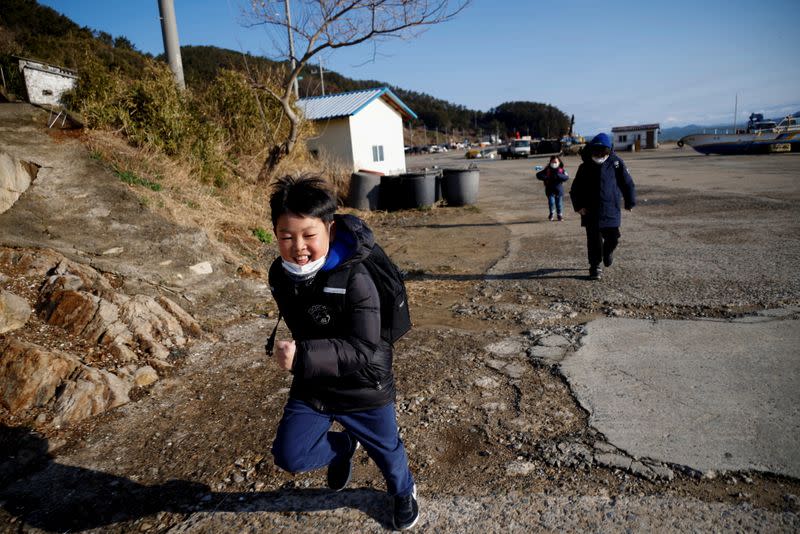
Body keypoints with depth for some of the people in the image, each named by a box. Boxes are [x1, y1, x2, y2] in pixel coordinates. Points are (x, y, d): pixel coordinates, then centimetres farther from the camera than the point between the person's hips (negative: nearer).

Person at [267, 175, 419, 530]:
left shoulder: (354, 279, -31)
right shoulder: (280, 274, -10)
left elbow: (363, 349, -33)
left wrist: (303, 358, -44)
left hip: (364, 386, -4)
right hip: (312, 385, 5)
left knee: (385, 449, 19)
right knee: (288, 456, -2)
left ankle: (404, 492, 55)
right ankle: (343, 446, 30)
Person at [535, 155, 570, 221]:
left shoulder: (561, 170, 2)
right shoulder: (547, 169, 2)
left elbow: (566, 177, -9)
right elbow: (538, 175, -2)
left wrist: (558, 176, -24)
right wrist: (546, 178, -18)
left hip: (559, 189, 0)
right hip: (550, 189, 0)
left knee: (559, 203, 6)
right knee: (551, 202, -9)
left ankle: (560, 215, 24)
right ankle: (552, 214, 13)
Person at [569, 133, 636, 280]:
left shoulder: (616, 163, -2)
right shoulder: (585, 167, 1)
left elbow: (627, 183, 5)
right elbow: (575, 189, 5)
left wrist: (630, 202, 6)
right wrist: (578, 206, -7)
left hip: (611, 211, 0)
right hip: (590, 211, 0)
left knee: (613, 238, 7)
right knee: (594, 240, 1)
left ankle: (607, 252, 41)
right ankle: (595, 267, 14)